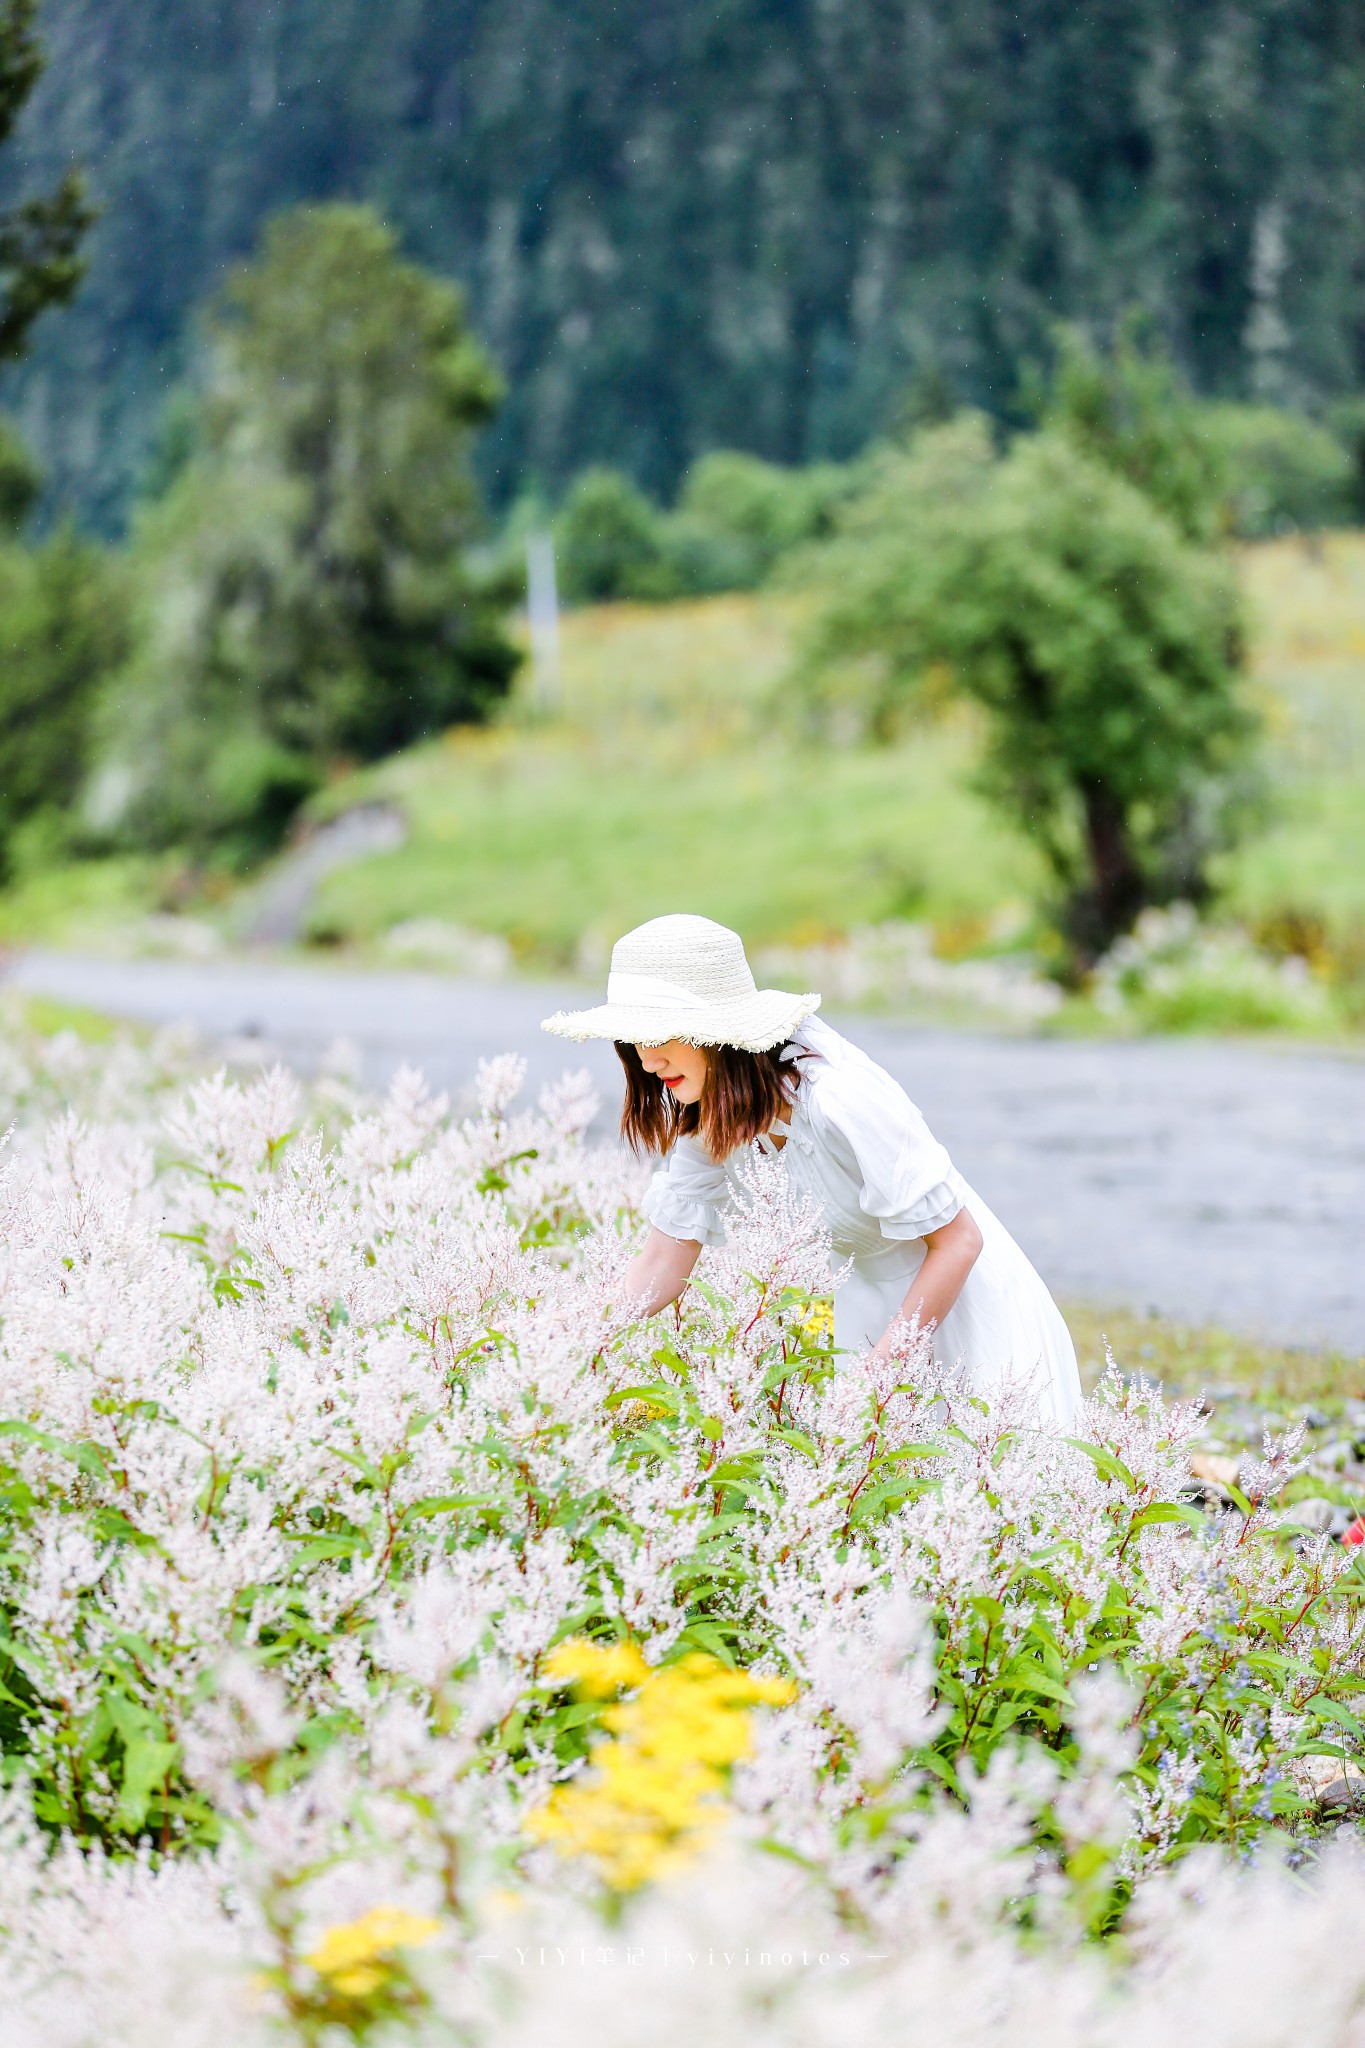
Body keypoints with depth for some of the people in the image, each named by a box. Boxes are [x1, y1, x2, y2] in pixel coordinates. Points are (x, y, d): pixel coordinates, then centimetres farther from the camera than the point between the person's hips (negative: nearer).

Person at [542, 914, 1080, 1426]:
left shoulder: (838, 1098, -31)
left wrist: (875, 1373, -26)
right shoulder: (706, 1113, -8)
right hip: (866, 1310, 7)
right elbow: (662, 1264, -5)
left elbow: (958, 1240, -25)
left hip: (963, 1305, -7)